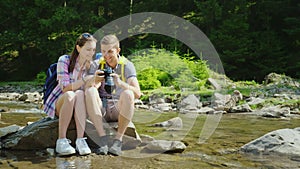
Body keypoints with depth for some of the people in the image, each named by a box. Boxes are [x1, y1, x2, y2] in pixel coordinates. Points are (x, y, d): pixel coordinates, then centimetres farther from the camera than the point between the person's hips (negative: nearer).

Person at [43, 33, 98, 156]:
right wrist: (85, 80, -33)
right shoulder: (64, 60, -10)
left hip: (78, 107, 2)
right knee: (70, 95, -36)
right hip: (59, 103, -2)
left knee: (80, 94, -32)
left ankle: (80, 139, -39)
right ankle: (61, 140, -34)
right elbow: (65, 88, -20)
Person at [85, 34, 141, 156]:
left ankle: (118, 140, -26)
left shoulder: (127, 65, -2)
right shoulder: (97, 65, 5)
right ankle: (103, 138, -29)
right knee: (90, 91, -26)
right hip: (101, 109, 2)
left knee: (128, 94, -31)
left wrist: (120, 83, -35)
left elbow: (137, 93, -16)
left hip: (119, 109, -2)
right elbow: (88, 87, -9)